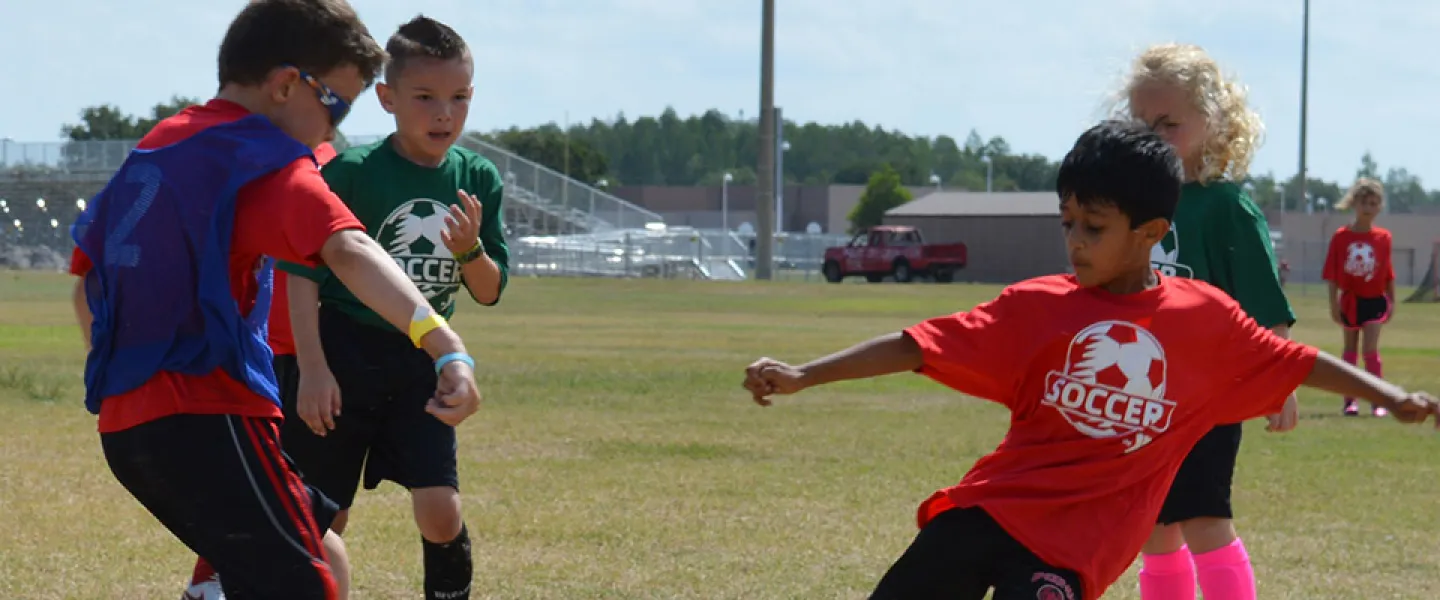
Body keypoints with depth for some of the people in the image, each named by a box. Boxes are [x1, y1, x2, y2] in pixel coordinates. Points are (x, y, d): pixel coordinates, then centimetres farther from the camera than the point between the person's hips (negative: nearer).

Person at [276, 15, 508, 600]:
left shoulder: (478, 180, -1)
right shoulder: (352, 172, -14)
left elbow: (489, 291, 3)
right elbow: (304, 271, -10)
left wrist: (471, 249, -19)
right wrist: (312, 368, -16)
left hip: (422, 361, 3)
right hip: (345, 355, -3)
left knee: (441, 515, -9)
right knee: (323, 521, 1)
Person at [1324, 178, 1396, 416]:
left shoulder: (1383, 237, -4)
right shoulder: (1341, 236, -6)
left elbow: (1388, 273, 3)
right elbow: (1332, 274, -4)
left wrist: (1392, 302, 4)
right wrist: (1334, 304, -6)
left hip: (1374, 300, -1)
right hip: (1350, 300, 1)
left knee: (1370, 348, -9)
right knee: (1350, 349, 12)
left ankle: (1377, 400, -2)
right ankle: (1350, 400, 19)